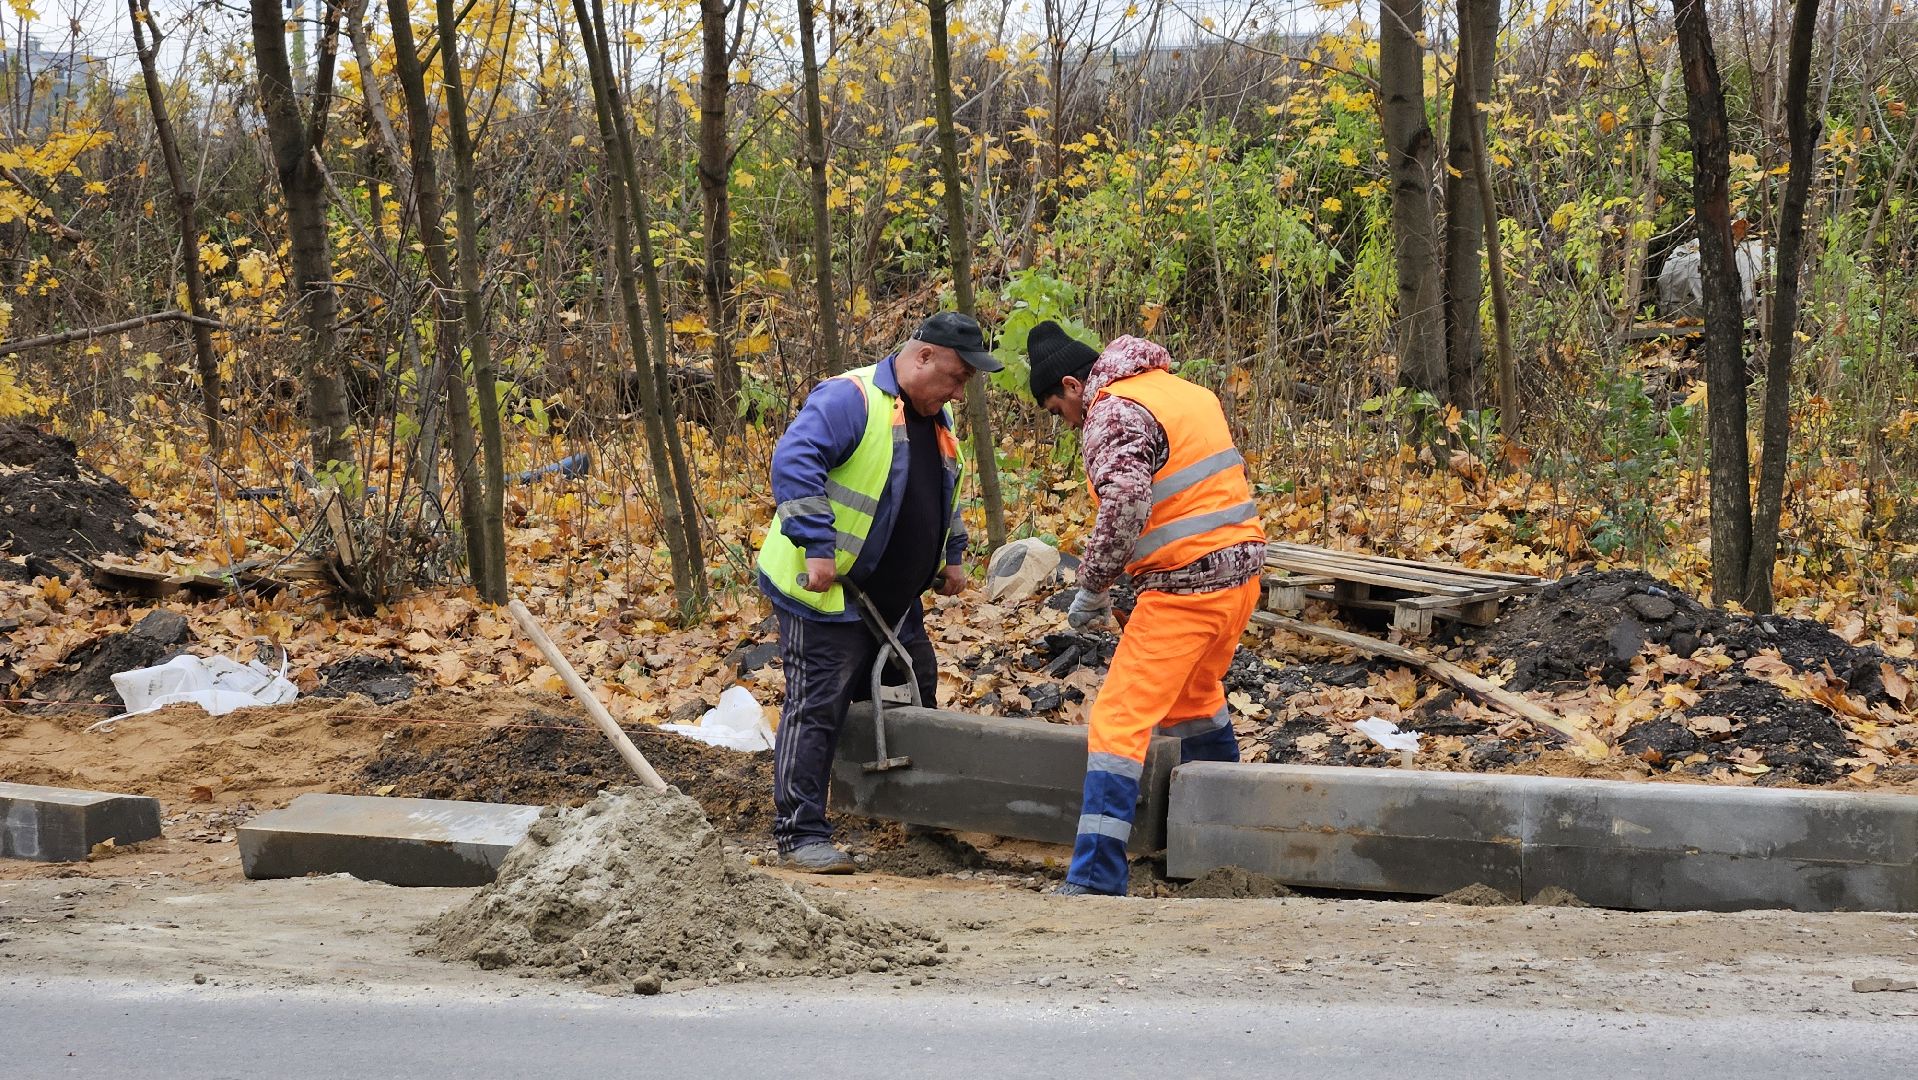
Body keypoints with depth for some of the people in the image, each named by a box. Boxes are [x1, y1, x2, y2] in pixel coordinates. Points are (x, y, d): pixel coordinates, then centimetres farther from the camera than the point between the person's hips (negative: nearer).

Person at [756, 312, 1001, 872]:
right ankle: (800, 833, -3)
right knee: (816, 710, -7)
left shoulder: (937, 420, 13)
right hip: (825, 594, -9)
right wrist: (816, 546, -29)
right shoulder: (850, 399, -17)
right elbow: (793, 463, -27)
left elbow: (945, 499, 30)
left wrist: (953, 556, 21)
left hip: (895, 602, 9)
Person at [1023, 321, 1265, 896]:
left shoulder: (1113, 413, -12)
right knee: (1195, 697, 30)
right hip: (1241, 569, 9)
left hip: (1185, 586, -9)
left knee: (1119, 721, -8)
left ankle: (1095, 879, -13)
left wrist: (1092, 587, -16)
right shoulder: (1179, 389, 17)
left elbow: (1124, 504, -27)